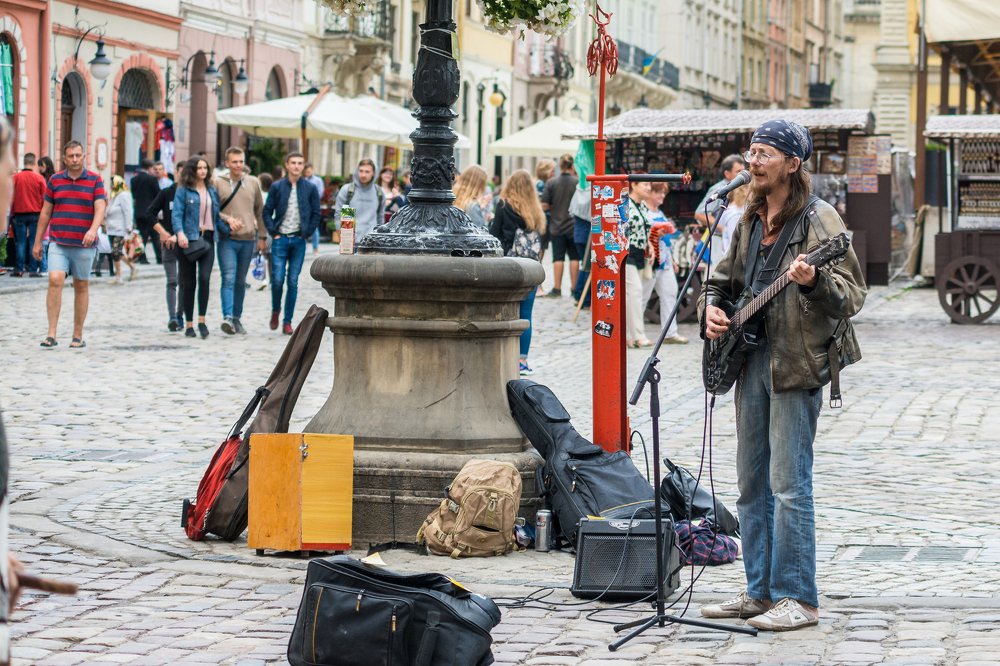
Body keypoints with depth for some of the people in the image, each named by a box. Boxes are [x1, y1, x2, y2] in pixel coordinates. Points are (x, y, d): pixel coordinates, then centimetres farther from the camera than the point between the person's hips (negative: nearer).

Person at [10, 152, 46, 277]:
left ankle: (19, 269, 4)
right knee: (34, 242, 2)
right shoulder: (39, 178, -7)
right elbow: (44, 197, -3)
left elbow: (11, 196, 3)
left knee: (20, 242, 6)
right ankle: (33, 269, -1)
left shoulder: (15, 177, -3)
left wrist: (12, 212, 15)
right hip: (35, 213, -1)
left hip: (19, 214, 1)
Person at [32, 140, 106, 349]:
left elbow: (100, 208, -10)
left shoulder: (95, 180, 1)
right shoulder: (55, 180, 8)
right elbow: (45, 212, 13)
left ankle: (78, 336, 15)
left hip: (84, 244, -1)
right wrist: (38, 242, 11)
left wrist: (93, 230, -29)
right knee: (55, 280, -15)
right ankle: (51, 334, -15)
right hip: (58, 243, 1)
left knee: (81, 287, 6)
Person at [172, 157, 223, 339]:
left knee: (205, 278, -15)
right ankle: (189, 324, 11)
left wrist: (229, 231, 10)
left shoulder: (212, 191, 16)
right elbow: (176, 214, -7)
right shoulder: (183, 190, 2)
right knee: (189, 283, 2)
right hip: (188, 240, -3)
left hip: (207, 240, 3)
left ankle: (202, 320, -8)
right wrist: (180, 233, -22)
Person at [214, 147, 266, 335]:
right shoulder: (218, 183, 0)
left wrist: (262, 237, 12)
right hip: (227, 240, -3)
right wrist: (228, 219, -16)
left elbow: (260, 211, 14)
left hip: (248, 240, 3)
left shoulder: (253, 183, 9)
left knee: (241, 281, 10)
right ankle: (228, 317, -23)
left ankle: (237, 318, 19)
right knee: (228, 278, -14)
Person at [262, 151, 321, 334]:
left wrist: (307, 234, 1)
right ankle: (275, 309, 19)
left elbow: (316, 214, 8)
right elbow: (267, 212, 5)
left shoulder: (310, 189, 4)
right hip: (280, 239, -1)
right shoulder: (277, 187, 3)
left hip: (299, 240, 1)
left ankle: (287, 321, 6)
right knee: (278, 279, -8)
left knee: (293, 282, 1)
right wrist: (273, 232, -3)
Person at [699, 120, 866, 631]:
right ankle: (760, 592, 17)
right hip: (750, 356, 8)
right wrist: (711, 307, 6)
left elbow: (853, 296, -15)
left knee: (788, 484, -9)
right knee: (751, 484, 10)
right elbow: (723, 277, 27)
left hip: (797, 362, -8)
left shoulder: (818, 219, -9)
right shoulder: (752, 220, 14)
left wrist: (813, 282, -34)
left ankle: (798, 599, -4)